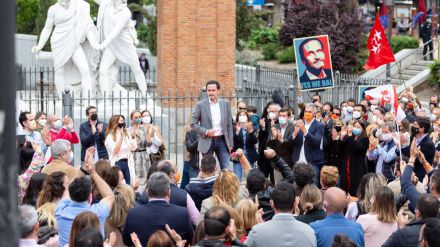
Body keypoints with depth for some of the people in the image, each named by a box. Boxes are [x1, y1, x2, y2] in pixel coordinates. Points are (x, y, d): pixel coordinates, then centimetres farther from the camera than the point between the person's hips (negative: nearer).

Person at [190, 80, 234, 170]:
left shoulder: (225, 104, 4)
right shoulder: (201, 105, -3)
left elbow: (229, 125, 7)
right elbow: (193, 123, -1)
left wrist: (230, 143, 5)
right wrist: (206, 132, -14)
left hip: (222, 140, 2)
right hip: (207, 141, -1)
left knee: (226, 169, -2)